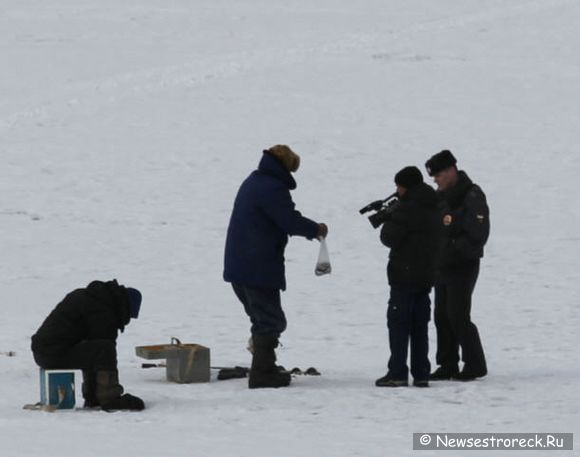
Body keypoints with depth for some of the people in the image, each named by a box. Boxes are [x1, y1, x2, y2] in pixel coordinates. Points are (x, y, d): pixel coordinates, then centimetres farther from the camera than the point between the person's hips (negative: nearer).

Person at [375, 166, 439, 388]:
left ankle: (397, 373, -7)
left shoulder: (406, 209, -16)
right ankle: (421, 374, 10)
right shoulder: (432, 208, 11)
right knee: (420, 326, 11)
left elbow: (390, 238, -17)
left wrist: (387, 222, 5)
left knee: (398, 323, -3)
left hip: (405, 275, -8)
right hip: (426, 276, 8)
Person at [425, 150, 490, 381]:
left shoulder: (472, 197, -14)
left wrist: (454, 249, -19)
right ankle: (448, 366, 15)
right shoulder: (440, 197, 13)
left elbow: (478, 235, -20)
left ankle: (475, 365, 0)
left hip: (462, 267, -9)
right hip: (442, 266, 9)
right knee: (442, 317, 9)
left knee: (458, 317, -9)